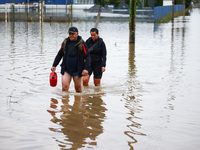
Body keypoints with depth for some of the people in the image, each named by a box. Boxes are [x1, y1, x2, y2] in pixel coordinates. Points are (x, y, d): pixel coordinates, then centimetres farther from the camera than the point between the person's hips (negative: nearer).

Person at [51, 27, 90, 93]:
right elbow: (59, 55, 14)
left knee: (78, 88, 9)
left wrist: (86, 69, -19)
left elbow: (87, 57, -8)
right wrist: (54, 65, 8)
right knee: (64, 86, -12)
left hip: (77, 71, -2)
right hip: (66, 70, 2)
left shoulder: (82, 43, -7)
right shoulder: (65, 42, 3)